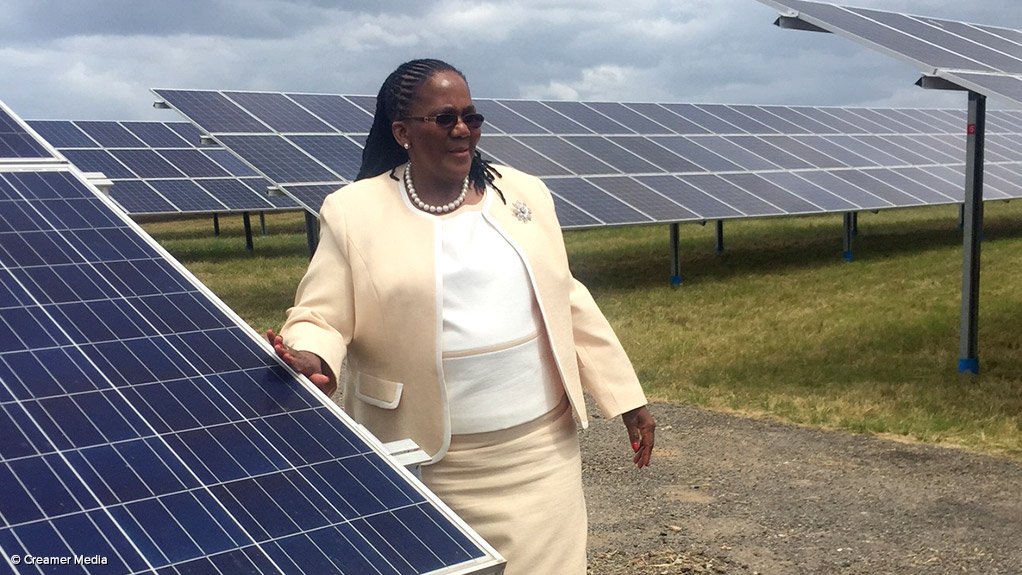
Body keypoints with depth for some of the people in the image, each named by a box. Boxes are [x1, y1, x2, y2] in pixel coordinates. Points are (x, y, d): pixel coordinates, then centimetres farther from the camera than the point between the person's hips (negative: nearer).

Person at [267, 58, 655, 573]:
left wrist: (625, 397, 11)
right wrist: (312, 358, -28)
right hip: (429, 459, -2)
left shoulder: (525, 193, 7)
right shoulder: (353, 211, -4)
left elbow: (567, 303, 12)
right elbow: (321, 317, -5)